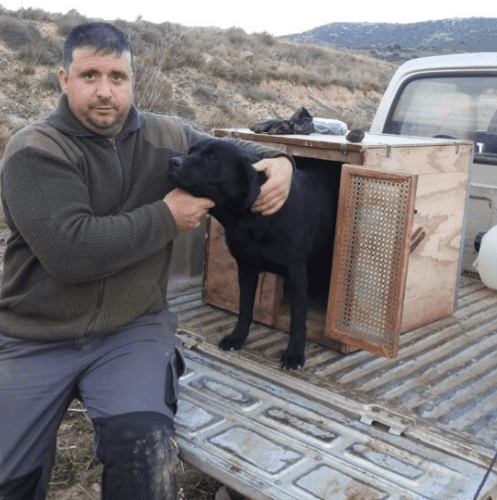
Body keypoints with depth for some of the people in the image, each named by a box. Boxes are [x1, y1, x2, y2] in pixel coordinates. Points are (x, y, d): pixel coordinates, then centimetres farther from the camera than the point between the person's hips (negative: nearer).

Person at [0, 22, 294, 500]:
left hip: (133, 328, 2)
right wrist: (167, 217, -16)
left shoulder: (166, 136, 3)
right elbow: (70, 251, -24)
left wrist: (276, 161, -3)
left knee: (144, 444, -25)